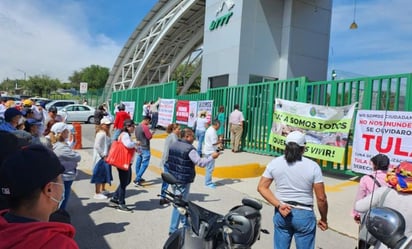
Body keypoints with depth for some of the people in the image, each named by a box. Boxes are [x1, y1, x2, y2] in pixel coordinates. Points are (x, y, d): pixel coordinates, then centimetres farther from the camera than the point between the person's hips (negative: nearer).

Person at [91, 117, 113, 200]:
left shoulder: (106, 133, 10)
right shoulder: (101, 134, -20)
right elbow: (97, 146, -24)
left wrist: (107, 155, 7)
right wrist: (103, 155, -21)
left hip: (105, 157, 10)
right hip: (101, 158, -10)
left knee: (104, 174, 21)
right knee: (99, 175, -2)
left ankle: (103, 190, 37)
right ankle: (97, 193, 8)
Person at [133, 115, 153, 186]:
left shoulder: (137, 127, 8)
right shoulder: (145, 127, -18)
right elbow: (149, 137, -15)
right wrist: (150, 133, 1)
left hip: (139, 148, 9)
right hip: (145, 149, -9)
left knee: (138, 163, 14)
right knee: (144, 164, -4)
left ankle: (138, 178, 26)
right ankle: (137, 180, -8)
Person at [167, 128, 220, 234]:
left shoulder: (173, 145, 6)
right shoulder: (190, 149, -18)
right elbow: (201, 163, -17)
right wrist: (212, 157, -5)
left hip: (172, 178, 9)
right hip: (183, 181, -9)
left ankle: (186, 223, 37)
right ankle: (173, 230, 8)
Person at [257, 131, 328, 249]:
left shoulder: (274, 163, -4)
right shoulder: (312, 166, -11)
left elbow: (261, 187, -5)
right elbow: (321, 198, -10)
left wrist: (278, 205, -9)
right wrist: (324, 219, 4)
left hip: (281, 213, 3)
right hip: (304, 215, -2)